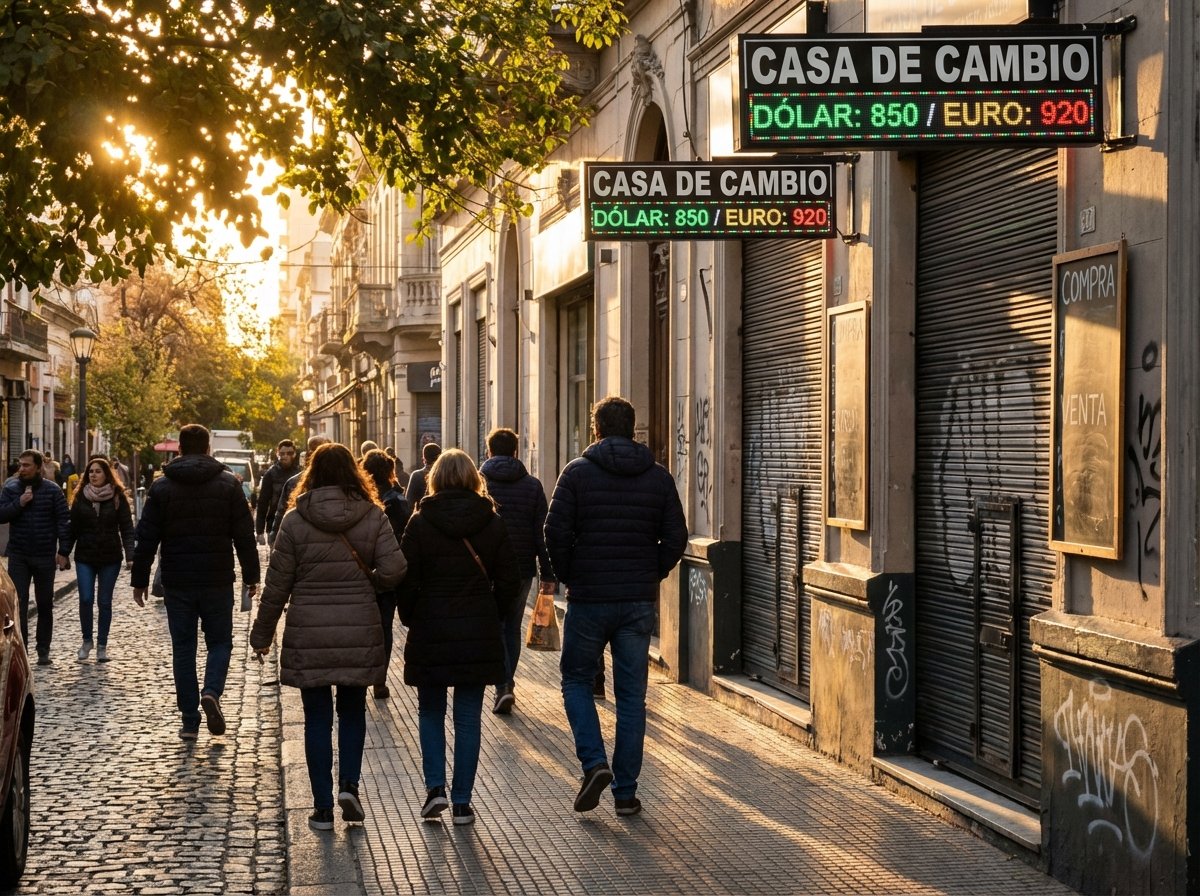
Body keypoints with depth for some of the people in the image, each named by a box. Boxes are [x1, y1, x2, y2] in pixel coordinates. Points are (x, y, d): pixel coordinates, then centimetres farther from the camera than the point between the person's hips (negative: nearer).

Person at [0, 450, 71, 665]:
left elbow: (64, 521, -4)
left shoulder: (52, 490, -3)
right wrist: (19, 503, -18)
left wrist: (63, 551, -11)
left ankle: (43, 651, 19)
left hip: (45, 557, -1)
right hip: (18, 556, 1)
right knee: (18, 603, -6)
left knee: (45, 605, 9)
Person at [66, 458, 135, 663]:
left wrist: (130, 556, -14)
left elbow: (127, 528, -5)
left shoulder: (118, 497, -2)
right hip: (85, 557, 1)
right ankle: (87, 640, 13)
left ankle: (102, 645, 13)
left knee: (105, 602, 4)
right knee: (86, 599, -7)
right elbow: (73, 527, 6)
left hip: (110, 557, -1)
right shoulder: (81, 497, 3)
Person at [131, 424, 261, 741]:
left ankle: (190, 720, 6)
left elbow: (147, 537, 0)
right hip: (217, 582, -1)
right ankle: (211, 691, -15)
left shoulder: (162, 486, 1)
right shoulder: (229, 484, -1)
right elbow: (244, 535, -1)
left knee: (183, 648, 8)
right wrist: (251, 576, 7)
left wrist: (140, 579, 7)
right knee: (220, 641, 12)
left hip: (177, 583, 1)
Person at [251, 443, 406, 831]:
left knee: (317, 717, 7)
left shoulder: (295, 521, -3)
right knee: (352, 710, 18)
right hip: (359, 632, 1)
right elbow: (393, 569, -11)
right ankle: (349, 784, 2)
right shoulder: (373, 516, -2)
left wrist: (262, 634, 9)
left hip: (308, 633, -1)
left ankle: (323, 807, 9)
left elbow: (277, 584, -1)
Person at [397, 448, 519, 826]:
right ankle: (462, 802, 8)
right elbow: (508, 581, 1)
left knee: (430, 712, 15)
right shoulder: (492, 524, 0)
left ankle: (435, 787, 2)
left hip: (430, 633, -1)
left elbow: (406, 579, -7)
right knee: (468, 718, 7)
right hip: (479, 635, 1)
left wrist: (410, 619, 7)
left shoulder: (421, 522, -6)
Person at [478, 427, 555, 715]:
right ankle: (507, 683, 22)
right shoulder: (532, 485, 2)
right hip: (522, 569, 2)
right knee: (512, 627, 17)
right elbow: (542, 532, 0)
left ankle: (503, 687, -13)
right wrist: (548, 574, 2)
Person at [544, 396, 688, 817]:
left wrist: (569, 577, 3)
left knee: (576, 680, 14)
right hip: (639, 602, 3)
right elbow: (676, 537, 2)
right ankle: (626, 791, 8)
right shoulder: (658, 477, 4)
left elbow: (556, 531, -10)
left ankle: (594, 762, -5)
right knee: (631, 696, 7)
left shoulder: (578, 472, -4)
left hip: (588, 598, -2)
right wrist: (650, 577, 12)